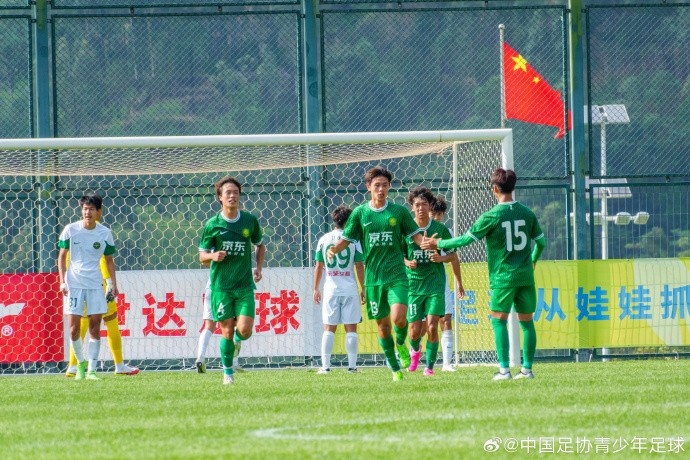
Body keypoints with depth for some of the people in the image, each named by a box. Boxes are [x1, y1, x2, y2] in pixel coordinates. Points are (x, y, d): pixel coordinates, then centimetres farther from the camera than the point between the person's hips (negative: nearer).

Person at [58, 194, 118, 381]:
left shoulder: (105, 233, 2)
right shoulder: (71, 230, -2)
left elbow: (109, 260, 11)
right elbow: (62, 256, 4)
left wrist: (114, 284, 5)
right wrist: (62, 281, -5)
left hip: (95, 284, 1)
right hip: (74, 283, -1)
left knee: (95, 327, -2)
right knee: (74, 329, -4)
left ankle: (91, 370, 1)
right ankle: (80, 364, 17)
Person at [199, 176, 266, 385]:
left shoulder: (250, 221, 3)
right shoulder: (212, 225, -3)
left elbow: (260, 245, 20)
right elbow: (202, 256, 4)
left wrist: (258, 268, 6)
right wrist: (213, 256, -19)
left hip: (245, 284, 1)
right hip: (221, 285, -1)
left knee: (245, 329, -11)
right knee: (227, 331, 0)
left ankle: (237, 340, 26)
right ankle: (228, 372, 18)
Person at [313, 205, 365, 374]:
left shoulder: (324, 239, 3)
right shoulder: (353, 239, -2)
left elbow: (318, 267, 5)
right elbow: (359, 266, -2)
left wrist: (316, 289, 13)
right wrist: (364, 289, 7)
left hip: (331, 289, 1)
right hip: (350, 289, -1)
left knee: (329, 328, 5)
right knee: (351, 329, 3)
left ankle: (325, 365, -2)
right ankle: (352, 365, 1)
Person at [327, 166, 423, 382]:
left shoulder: (399, 211, 3)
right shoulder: (360, 213, 5)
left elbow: (416, 235, 6)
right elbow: (346, 239, 9)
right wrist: (333, 249, -11)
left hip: (396, 275, -2)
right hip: (373, 277, 2)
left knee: (399, 317, -21)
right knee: (382, 324, 5)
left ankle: (401, 345, 13)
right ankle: (395, 368, 18)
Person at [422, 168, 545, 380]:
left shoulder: (492, 216, -10)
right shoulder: (527, 213, 4)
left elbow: (466, 239, -8)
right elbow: (540, 241, 14)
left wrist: (439, 243, 5)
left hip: (503, 276, -4)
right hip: (526, 275, 4)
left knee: (499, 320, 3)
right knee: (527, 321, 10)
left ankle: (504, 369, -6)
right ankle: (527, 368, 9)